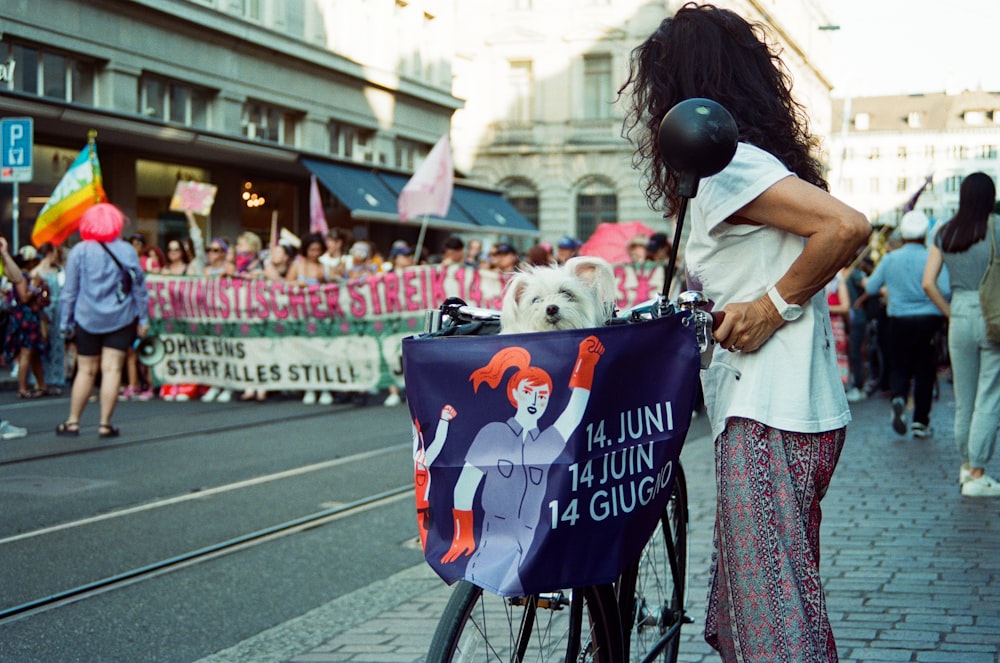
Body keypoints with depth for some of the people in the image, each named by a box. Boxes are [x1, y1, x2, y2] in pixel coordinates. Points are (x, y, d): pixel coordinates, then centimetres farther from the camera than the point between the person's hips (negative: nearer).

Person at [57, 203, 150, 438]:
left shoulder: (79, 251, -3)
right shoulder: (127, 251, 0)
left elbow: (69, 291, -2)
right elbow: (139, 287, 3)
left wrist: (66, 321, 4)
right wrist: (143, 318, 9)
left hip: (87, 319, 0)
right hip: (121, 320, 0)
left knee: (86, 370, 9)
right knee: (112, 369, -1)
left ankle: (73, 422, 14)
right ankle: (105, 423, -1)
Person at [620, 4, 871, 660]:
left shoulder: (728, 165, -13)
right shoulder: (758, 159, 17)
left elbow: (847, 226, -25)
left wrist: (773, 305, -16)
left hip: (768, 422, -10)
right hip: (789, 412, 10)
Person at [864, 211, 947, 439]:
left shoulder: (890, 259, -2)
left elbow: (871, 288, 5)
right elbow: (945, 291, -18)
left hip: (899, 321, 1)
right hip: (928, 320, -1)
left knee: (899, 367, 13)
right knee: (925, 371, 8)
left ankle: (897, 398, -18)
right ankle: (921, 422, 10)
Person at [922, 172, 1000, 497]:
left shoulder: (945, 233, 4)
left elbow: (928, 282, 2)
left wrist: (951, 313, 10)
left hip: (960, 318, 4)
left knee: (963, 398, 15)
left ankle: (966, 465, 28)